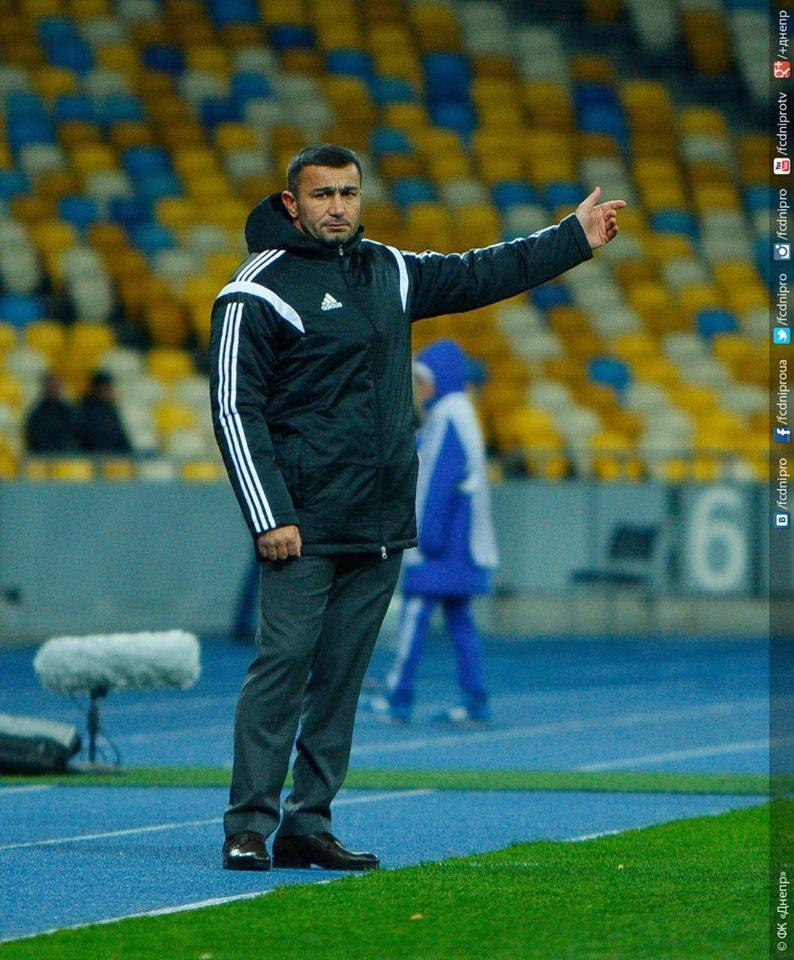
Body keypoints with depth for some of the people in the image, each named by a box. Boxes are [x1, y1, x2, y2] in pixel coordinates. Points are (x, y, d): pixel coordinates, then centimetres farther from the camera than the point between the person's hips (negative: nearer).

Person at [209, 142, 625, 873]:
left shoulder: (390, 274, 15)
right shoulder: (258, 291, -5)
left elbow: (478, 275, 29)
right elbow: (235, 409, -8)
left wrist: (576, 239, 30)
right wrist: (269, 516, -14)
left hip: (382, 524, 6)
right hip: (304, 526, -6)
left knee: (341, 676, 6)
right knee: (283, 665, -10)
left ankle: (309, 824, 9)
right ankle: (249, 826, -7)